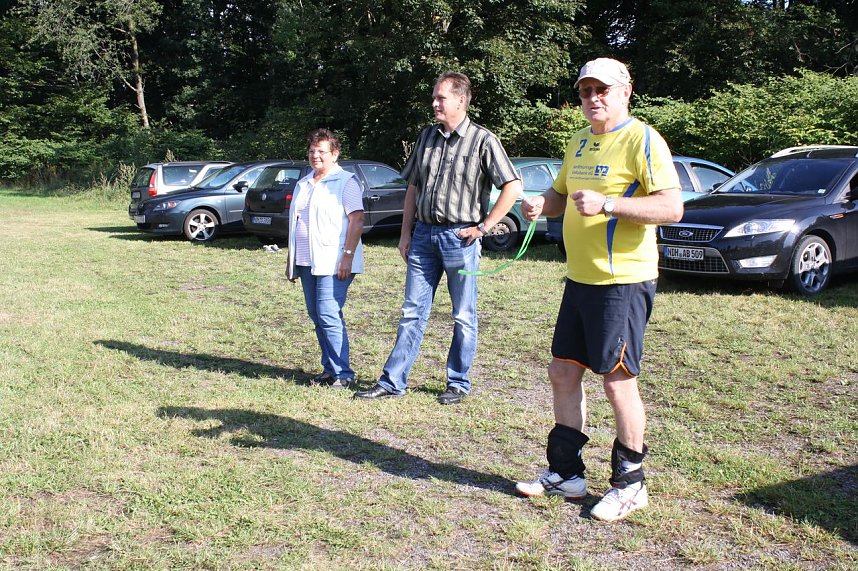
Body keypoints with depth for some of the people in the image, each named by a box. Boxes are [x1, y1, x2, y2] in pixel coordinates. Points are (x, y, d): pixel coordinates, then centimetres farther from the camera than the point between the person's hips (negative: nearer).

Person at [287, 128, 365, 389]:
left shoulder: (345, 181, -4)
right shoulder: (303, 184, 19)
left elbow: (357, 221, -11)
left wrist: (348, 256, -19)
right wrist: (291, 260, 21)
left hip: (333, 262, -8)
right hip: (307, 262, 8)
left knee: (329, 316, -13)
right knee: (316, 316, 9)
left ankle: (343, 374, -8)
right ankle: (329, 369, 17)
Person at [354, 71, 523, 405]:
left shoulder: (483, 140, -6)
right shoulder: (427, 137, 11)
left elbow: (512, 187, -9)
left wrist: (483, 226, -11)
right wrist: (406, 232, 10)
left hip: (459, 236, -5)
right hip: (423, 233, 5)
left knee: (463, 317, 7)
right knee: (412, 312, 8)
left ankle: (459, 384, 19)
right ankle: (392, 382, 13)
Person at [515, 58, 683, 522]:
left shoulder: (642, 140, -11)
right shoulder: (580, 143, 15)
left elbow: (672, 208, -20)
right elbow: (561, 192, 27)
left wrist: (606, 204, -29)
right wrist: (542, 204, 3)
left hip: (623, 282, -8)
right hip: (579, 279, 9)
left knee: (617, 380, -1)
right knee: (563, 372, 12)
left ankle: (630, 484, 16)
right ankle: (565, 473, 26)